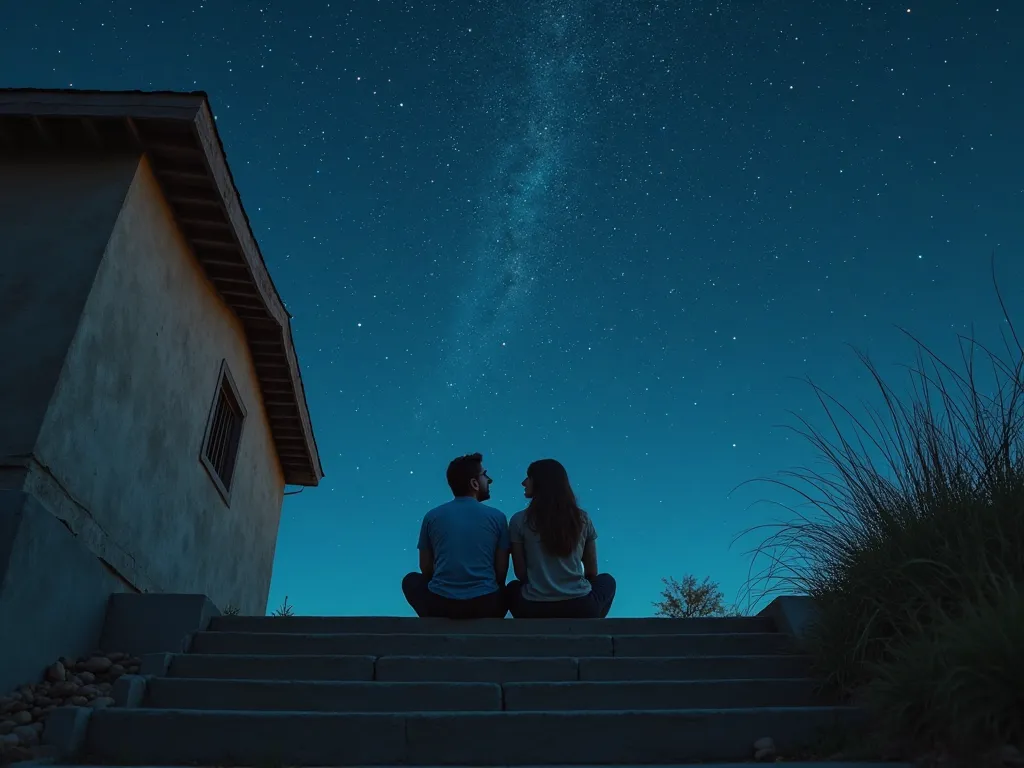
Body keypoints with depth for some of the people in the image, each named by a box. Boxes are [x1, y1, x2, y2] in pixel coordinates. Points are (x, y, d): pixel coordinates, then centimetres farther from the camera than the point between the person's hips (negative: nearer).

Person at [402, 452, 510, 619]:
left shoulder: (432, 516, 3)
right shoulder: (497, 517, 0)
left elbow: (426, 568, 12)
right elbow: (501, 571, 5)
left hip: (441, 604, 0)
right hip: (485, 605, 0)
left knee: (411, 580, 31)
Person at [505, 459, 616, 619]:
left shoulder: (519, 520, -5)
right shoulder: (582, 518, 2)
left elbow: (521, 573, 1)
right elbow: (592, 573, 9)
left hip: (535, 611, 0)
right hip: (581, 609, 0)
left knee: (513, 588, 35)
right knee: (607, 581, 33)